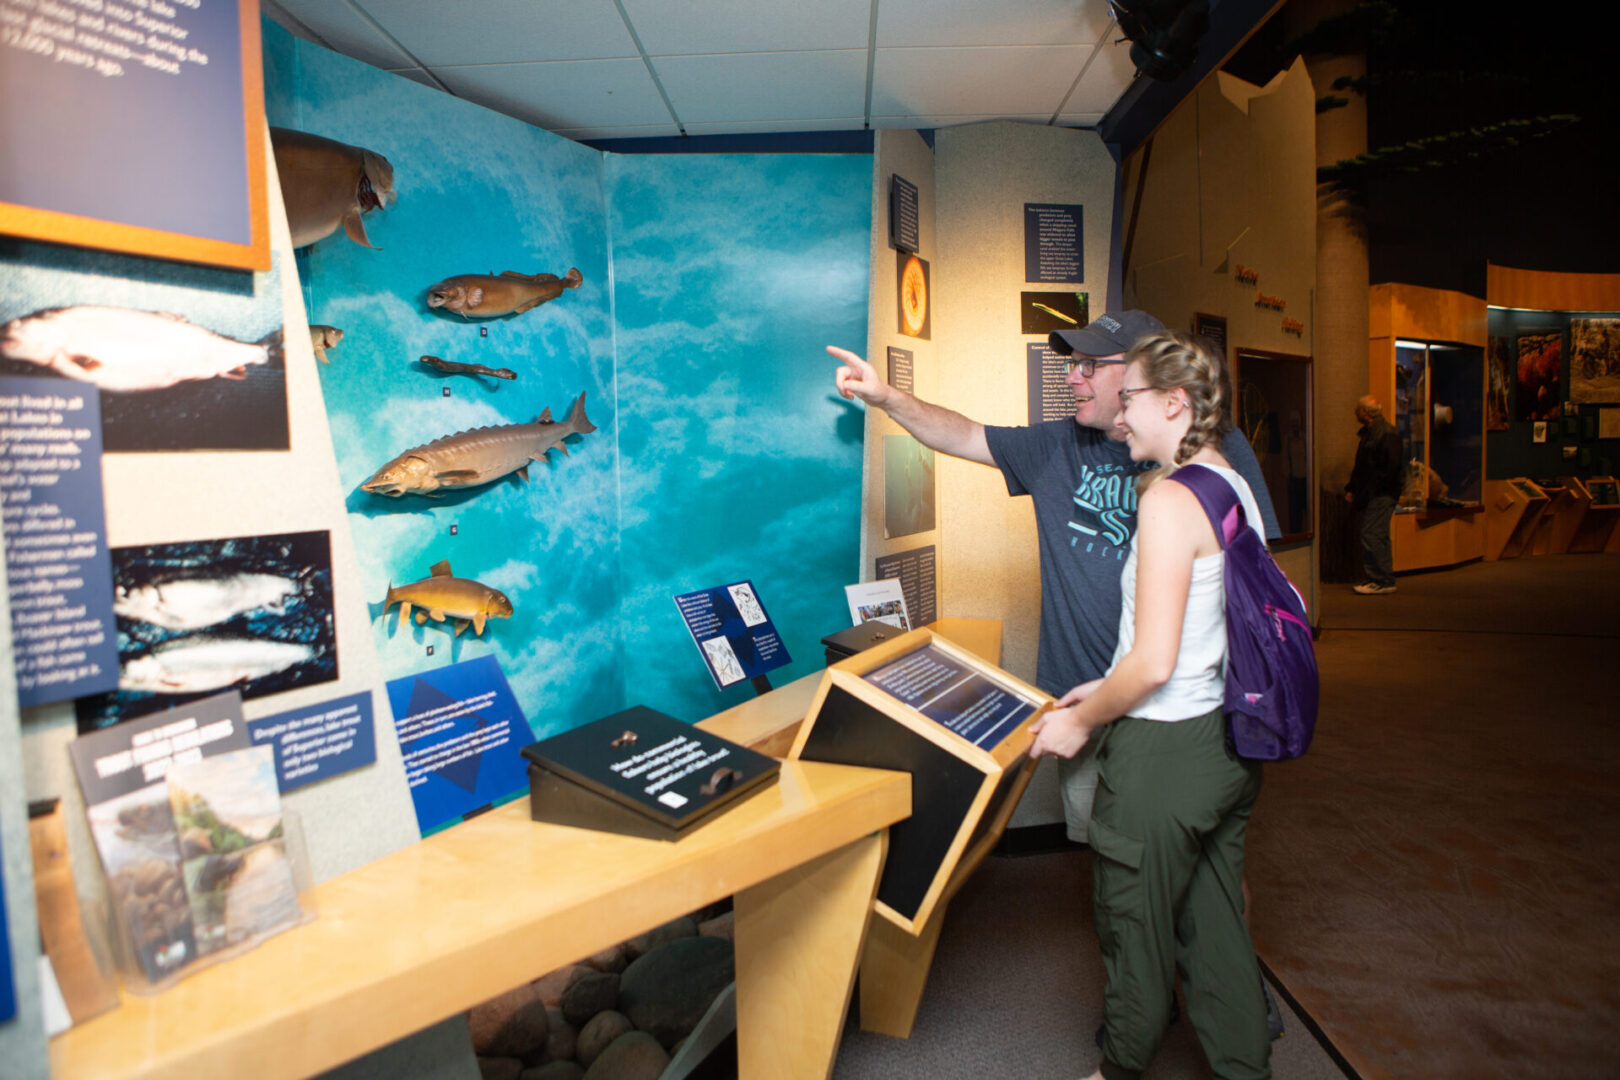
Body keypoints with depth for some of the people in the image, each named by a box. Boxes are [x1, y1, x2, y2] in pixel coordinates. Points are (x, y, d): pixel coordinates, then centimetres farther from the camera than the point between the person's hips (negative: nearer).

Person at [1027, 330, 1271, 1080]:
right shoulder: (1235, 488, 7)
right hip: (1225, 738, 8)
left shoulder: (1169, 499, -21)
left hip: (1162, 751, -8)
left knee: (1135, 930, 14)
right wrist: (1109, 690, 14)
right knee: (1215, 925, 21)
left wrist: (1082, 721, -10)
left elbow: (1153, 662, -25)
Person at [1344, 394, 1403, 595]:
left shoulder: (1388, 433, -11)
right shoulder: (1367, 433, 19)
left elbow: (1391, 468, -16)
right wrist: (1351, 489, 12)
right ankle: (1383, 580, 16)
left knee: (1372, 536, -13)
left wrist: (1366, 492, -18)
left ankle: (1382, 581, -8)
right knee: (1377, 537, 11)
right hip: (1370, 496, 10)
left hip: (1381, 495, -10)